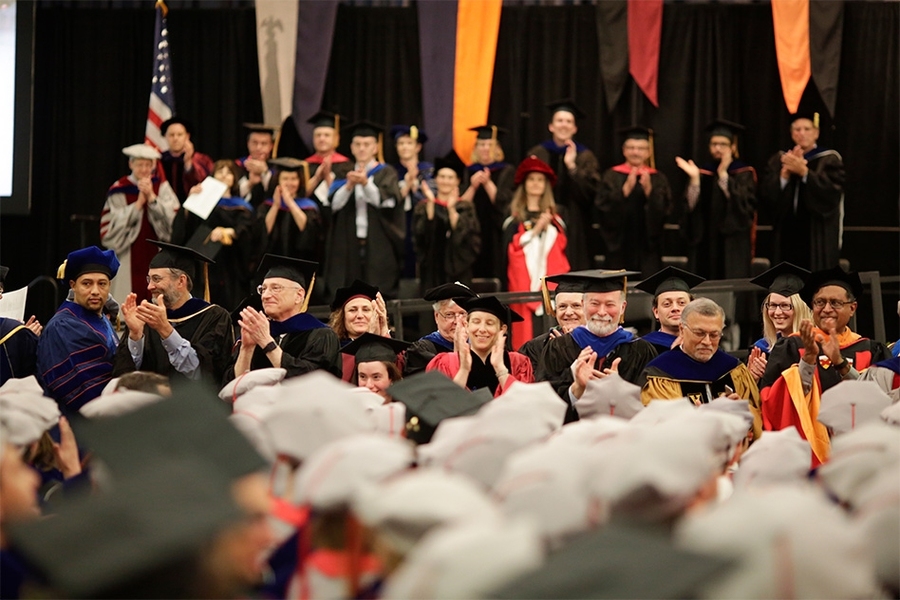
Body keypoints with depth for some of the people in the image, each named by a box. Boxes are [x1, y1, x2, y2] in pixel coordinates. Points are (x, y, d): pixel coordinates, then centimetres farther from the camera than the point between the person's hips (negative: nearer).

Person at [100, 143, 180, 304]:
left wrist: (151, 197, -14)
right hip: (129, 259, -1)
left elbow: (173, 218, -6)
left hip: (156, 256, 2)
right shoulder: (119, 191, 0)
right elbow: (113, 227, -8)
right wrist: (139, 203, -12)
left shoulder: (162, 187, 6)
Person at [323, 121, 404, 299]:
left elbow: (386, 201, -12)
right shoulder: (344, 173, 14)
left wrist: (365, 183, -27)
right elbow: (334, 203, -1)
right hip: (348, 246, 3)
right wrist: (349, 185, -19)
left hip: (378, 245, -3)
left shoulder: (386, 173, 6)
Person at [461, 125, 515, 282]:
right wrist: (472, 186, -14)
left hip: (496, 234, -2)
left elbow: (502, 202, -6)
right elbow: (462, 204, 3)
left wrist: (487, 183, -20)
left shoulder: (506, 172, 5)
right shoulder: (469, 172, 12)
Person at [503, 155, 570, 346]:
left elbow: (561, 244, 10)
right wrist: (536, 229, -8)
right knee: (526, 327, -10)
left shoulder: (553, 216, 18)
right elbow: (511, 246, -4)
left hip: (550, 277, 2)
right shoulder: (515, 217, 10)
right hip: (525, 279, -2)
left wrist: (549, 227, -5)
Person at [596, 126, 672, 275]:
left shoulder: (657, 179, 9)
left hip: (647, 247, 1)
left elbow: (664, 210, -3)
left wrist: (649, 189, -17)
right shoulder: (612, 176, 5)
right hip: (619, 246, -1)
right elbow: (605, 207, -8)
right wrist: (626, 188, -19)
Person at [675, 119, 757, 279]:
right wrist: (694, 178, -14)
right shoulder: (703, 173, 11)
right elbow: (692, 206, -1)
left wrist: (722, 174, -19)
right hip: (704, 246, 3)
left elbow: (742, 205, -16)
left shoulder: (744, 173, 2)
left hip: (732, 248, -3)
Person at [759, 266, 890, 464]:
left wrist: (841, 363, -18)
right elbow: (773, 402, -8)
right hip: (805, 450, -1)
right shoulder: (790, 348, 6)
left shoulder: (871, 351, 9)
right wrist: (809, 358, -20)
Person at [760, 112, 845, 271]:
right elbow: (768, 195, 2)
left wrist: (804, 172, -19)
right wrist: (785, 174, -14)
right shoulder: (779, 161, 13)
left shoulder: (829, 160, 4)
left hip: (817, 238, -3)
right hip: (786, 236, 3)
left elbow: (833, 192, -12)